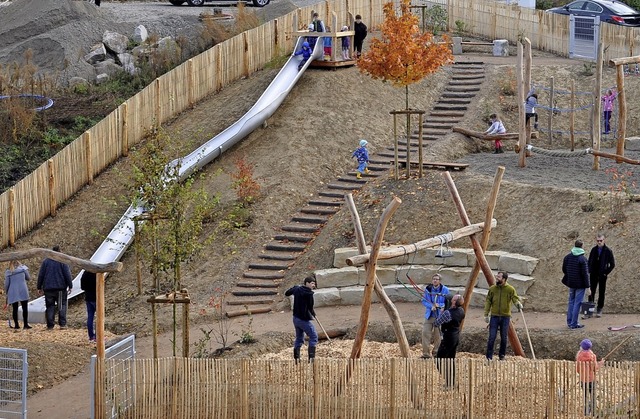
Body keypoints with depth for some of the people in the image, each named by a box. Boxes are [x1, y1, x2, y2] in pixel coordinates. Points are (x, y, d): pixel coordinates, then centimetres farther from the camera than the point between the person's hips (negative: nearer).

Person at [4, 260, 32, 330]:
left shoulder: (8, 272, 2)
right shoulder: (23, 268, 3)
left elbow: (6, 284, 1)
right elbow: (28, 278, 12)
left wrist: (6, 292, 14)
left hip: (13, 293, 0)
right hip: (23, 292, 0)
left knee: (15, 309, 6)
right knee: (25, 308, 3)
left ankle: (16, 324, 2)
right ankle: (25, 324, -3)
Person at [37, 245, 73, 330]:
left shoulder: (46, 261, 6)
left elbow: (40, 275, 8)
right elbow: (67, 274, -5)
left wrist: (39, 287, 14)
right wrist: (70, 286, 1)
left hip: (48, 288, 2)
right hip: (60, 288, -2)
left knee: (50, 307, 5)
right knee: (62, 305, 6)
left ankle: (50, 325, 2)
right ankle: (62, 324, -2)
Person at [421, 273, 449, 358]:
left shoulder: (445, 290, -6)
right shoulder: (428, 289, 1)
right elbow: (424, 301, 3)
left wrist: (439, 305, -21)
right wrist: (431, 306, -16)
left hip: (440, 315, -2)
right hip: (429, 315, 2)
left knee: (438, 335, 2)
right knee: (426, 332, -8)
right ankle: (426, 353, -2)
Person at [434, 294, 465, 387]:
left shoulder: (448, 313, -26)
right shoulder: (461, 311, -1)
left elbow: (436, 324, -16)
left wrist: (441, 313, 1)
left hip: (449, 337, -8)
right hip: (456, 336, 8)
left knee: (440, 358, 1)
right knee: (451, 359, 18)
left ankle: (448, 382, -5)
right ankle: (452, 381, 24)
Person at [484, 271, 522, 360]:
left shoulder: (510, 289, -2)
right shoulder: (492, 288, 3)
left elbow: (515, 298, -9)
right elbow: (488, 302, 5)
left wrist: (518, 303, -34)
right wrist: (486, 314, -2)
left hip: (505, 317, 0)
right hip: (494, 316, 1)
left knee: (503, 338, 7)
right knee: (492, 337, -5)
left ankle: (502, 356, 20)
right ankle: (489, 357, 1)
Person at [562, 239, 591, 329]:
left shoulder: (567, 257, 0)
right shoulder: (582, 259, -18)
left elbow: (564, 270, 10)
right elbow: (585, 274, -17)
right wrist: (588, 287, -12)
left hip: (571, 284, 6)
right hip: (580, 284, -6)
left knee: (571, 302, 17)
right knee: (577, 303, 1)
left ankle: (569, 322, 22)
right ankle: (574, 324, 4)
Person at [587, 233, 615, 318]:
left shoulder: (608, 251, -6)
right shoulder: (593, 250, 3)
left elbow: (612, 264, -2)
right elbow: (589, 262, 11)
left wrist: (606, 272, -7)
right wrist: (589, 272, 2)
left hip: (602, 275, -2)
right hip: (593, 275, 2)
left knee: (601, 292, 5)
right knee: (591, 292, 2)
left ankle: (599, 310, 13)